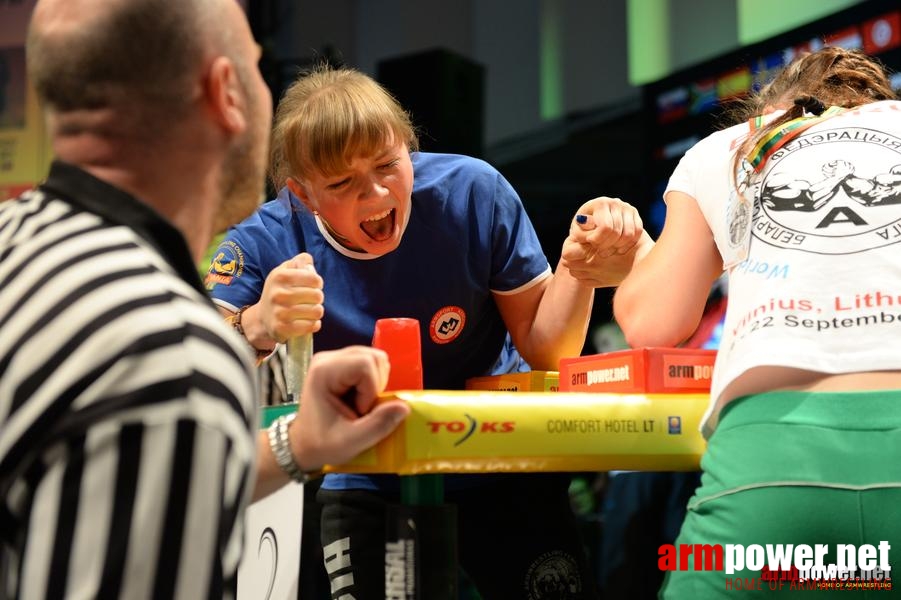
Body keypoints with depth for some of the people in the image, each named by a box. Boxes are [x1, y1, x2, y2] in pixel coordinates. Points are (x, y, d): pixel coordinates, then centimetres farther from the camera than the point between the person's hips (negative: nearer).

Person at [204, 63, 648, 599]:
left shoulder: (473, 192, -18)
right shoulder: (270, 239, -18)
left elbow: (544, 349, -9)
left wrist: (578, 270, -29)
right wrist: (257, 328, -50)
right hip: (367, 481, 0)